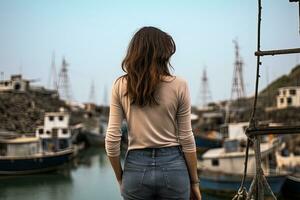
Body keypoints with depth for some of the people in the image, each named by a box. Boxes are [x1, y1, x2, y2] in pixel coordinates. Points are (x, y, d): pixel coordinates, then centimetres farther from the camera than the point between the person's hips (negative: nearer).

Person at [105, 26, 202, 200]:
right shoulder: (179, 85, -6)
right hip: (172, 166, -1)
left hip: (137, 167, 1)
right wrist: (194, 182, 6)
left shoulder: (121, 86, -3)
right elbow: (186, 139, -4)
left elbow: (112, 140, -4)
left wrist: (120, 179, 10)